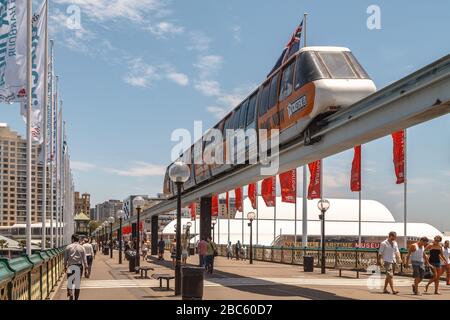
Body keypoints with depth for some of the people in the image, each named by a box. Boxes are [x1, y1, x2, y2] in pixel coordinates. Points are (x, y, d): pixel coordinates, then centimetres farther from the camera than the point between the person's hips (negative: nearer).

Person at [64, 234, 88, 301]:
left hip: (71, 266, -1)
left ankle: (70, 295, -20)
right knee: (77, 284, 8)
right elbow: (84, 259, 2)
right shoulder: (82, 248, 3)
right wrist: (86, 267, 6)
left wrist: (65, 266, 15)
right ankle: (76, 298, 13)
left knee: (69, 283, 4)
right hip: (79, 267, 1)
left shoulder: (68, 247, 2)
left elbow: (65, 258, 5)